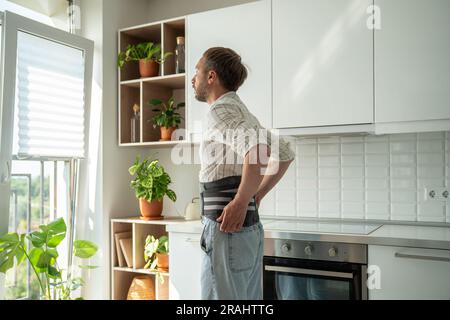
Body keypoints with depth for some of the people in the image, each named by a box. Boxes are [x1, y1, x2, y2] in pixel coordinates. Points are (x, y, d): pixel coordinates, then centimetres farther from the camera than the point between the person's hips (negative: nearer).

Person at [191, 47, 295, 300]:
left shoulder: (220, 110, -11)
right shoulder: (241, 112, 18)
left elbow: (258, 149, -31)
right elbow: (285, 154, 24)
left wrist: (240, 202, -23)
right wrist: (257, 196, 18)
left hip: (227, 227, -9)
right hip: (250, 227, 9)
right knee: (249, 299, 16)